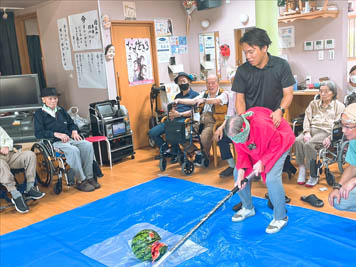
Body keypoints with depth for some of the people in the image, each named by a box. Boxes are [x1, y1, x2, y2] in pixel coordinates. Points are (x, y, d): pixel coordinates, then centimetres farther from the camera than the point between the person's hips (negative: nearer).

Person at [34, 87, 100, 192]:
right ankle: (80, 181, -26)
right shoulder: (39, 113, 4)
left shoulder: (61, 110, 22)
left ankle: (89, 177, -19)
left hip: (69, 138, 6)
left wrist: (74, 131, 5)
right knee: (73, 150, -35)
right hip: (54, 143, -6)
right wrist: (56, 134, -18)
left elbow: (71, 123, 29)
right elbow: (38, 133, -7)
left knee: (88, 145, -22)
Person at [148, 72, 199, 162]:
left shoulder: (195, 95, 8)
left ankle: (176, 153, -10)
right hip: (172, 120, 7)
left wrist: (179, 114, -15)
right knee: (152, 132, -9)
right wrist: (170, 114, 0)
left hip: (183, 120, -7)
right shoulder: (177, 96, 29)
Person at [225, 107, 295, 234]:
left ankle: (280, 217, -4)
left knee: (271, 178, -24)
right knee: (238, 173, -2)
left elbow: (277, 145, -26)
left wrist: (263, 162, -26)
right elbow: (241, 153, -7)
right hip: (256, 150, 7)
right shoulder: (236, 132, -19)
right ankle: (248, 208, 20)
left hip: (280, 143, -6)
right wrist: (241, 170, -21)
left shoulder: (264, 126, -41)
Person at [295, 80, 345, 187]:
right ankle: (302, 169, -24)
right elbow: (307, 119, 14)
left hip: (326, 131, -4)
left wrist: (330, 137, -15)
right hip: (311, 129, 4)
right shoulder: (313, 103, 25)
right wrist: (307, 132, -6)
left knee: (309, 144, -33)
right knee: (298, 140, -30)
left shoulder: (339, 106, 13)